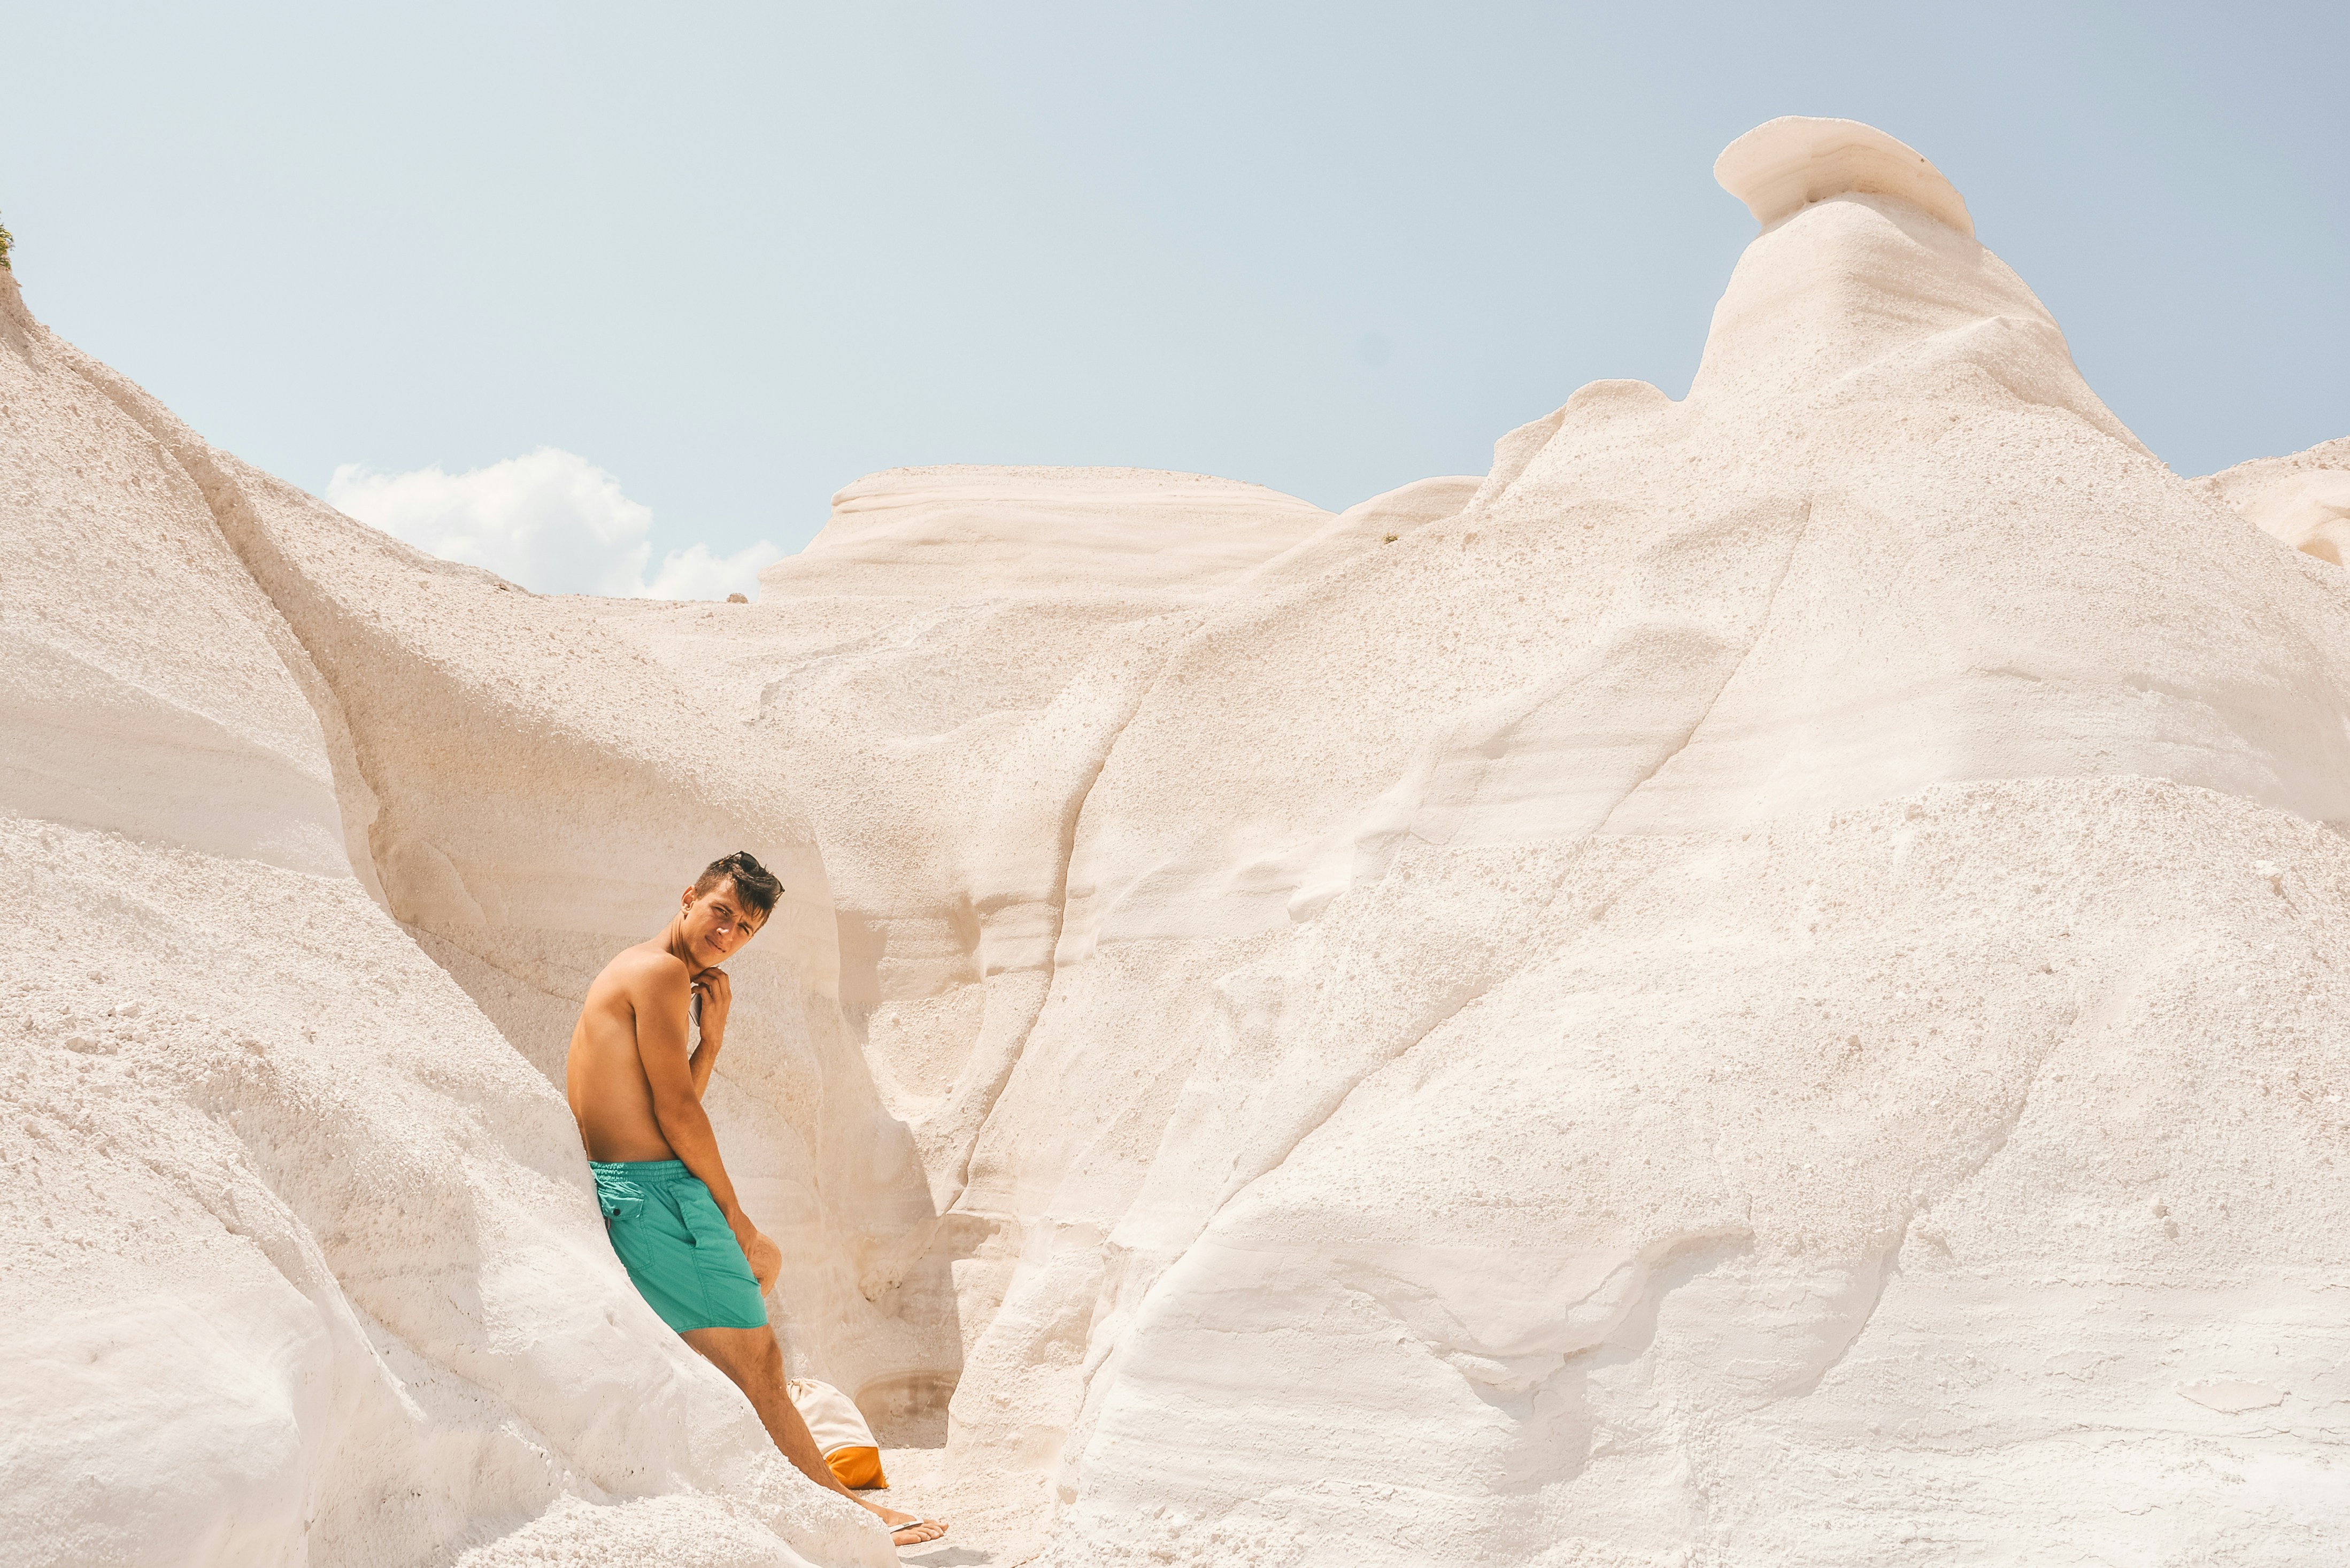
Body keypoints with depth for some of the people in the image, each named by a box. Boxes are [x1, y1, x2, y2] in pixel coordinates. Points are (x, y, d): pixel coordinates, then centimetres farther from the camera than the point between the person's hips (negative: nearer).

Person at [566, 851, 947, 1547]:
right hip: (653, 1192, -11)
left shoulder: (635, 971, 20)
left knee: (764, 1261, 28)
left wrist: (712, 1036, 3)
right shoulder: (661, 971, -12)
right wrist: (732, 1212, -7)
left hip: (616, 1186, 11)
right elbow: (675, 1110, -15)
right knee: (758, 1363, -6)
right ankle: (837, 1507, 0)